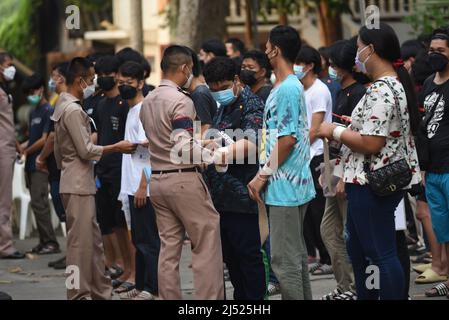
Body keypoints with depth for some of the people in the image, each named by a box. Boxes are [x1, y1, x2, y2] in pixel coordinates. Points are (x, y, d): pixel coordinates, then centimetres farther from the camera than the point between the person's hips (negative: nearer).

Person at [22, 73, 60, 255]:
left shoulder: (48, 111, -9)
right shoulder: (33, 112, 17)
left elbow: (44, 139, -14)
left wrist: (26, 152, -6)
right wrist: (20, 147, 7)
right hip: (32, 165, 9)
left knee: (39, 203, -12)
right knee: (38, 204, 9)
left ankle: (51, 242, -9)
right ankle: (44, 242, 13)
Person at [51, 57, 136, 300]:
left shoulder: (62, 107, 15)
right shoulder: (73, 110, -16)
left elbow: (58, 151, 22)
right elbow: (86, 150, -18)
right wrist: (117, 148, -9)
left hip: (79, 183, 10)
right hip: (79, 185, -10)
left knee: (93, 240, 12)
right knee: (81, 241, -7)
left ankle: (100, 292, 16)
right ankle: (79, 294, -5)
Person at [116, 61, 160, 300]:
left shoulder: (144, 110, -12)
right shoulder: (132, 110, 16)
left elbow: (151, 149, -18)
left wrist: (143, 185, -21)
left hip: (144, 187, -10)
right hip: (133, 186, 10)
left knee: (148, 239, -6)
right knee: (139, 239, 14)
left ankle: (152, 288, -3)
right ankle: (141, 286, 20)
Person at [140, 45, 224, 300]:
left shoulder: (148, 102, 13)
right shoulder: (181, 101, -13)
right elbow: (184, 148, -21)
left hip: (157, 180, 8)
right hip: (183, 179, -8)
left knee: (169, 247, 8)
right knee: (207, 244, -4)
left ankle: (170, 298, 8)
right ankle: (210, 297, -7)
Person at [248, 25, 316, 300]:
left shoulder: (287, 89, -15)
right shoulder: (293, 86, 16)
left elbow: (287, 140, -19)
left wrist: (263, 176, -13)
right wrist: (264, 174, 18)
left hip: (284, 186, -10)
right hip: (295, 184, 10)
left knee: (284, 259, -8)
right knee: (297, 254, 14)